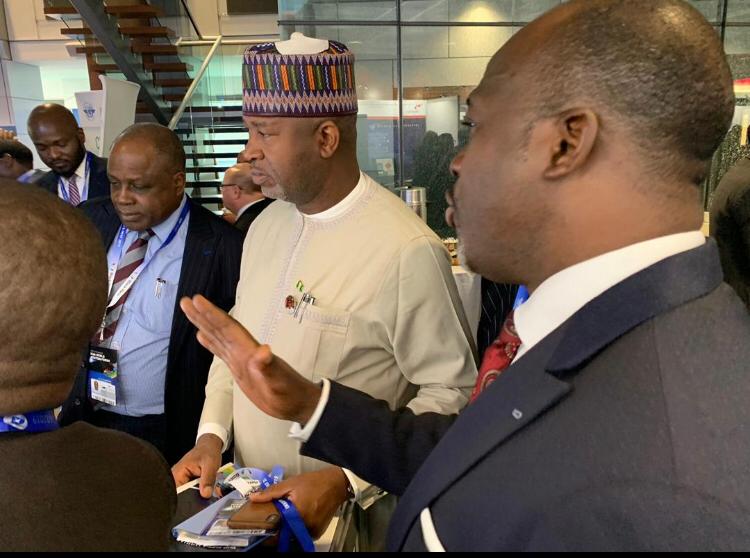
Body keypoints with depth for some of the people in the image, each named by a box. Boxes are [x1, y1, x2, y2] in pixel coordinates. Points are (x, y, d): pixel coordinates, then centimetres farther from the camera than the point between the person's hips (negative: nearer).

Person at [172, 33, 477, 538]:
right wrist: (211, 435, -3)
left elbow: (451, 392, -18)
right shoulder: (266, 225, 0)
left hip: (345, 516, -6)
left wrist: (346, 480, -22)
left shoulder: (407, 250, -24)